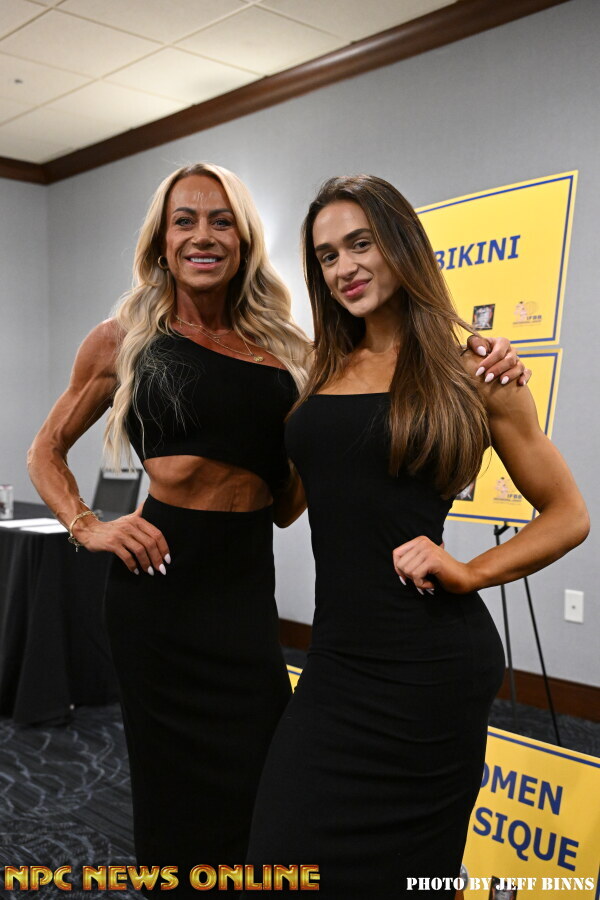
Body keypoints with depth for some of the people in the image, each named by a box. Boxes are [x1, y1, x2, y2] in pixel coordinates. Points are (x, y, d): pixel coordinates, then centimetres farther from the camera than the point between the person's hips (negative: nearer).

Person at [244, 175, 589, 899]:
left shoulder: (471, 370, -2)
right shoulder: (325, 369, 11)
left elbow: (568, 514, 3)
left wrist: (468, 572, -10)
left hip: (428, 659, -4)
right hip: (338, 653, 4)